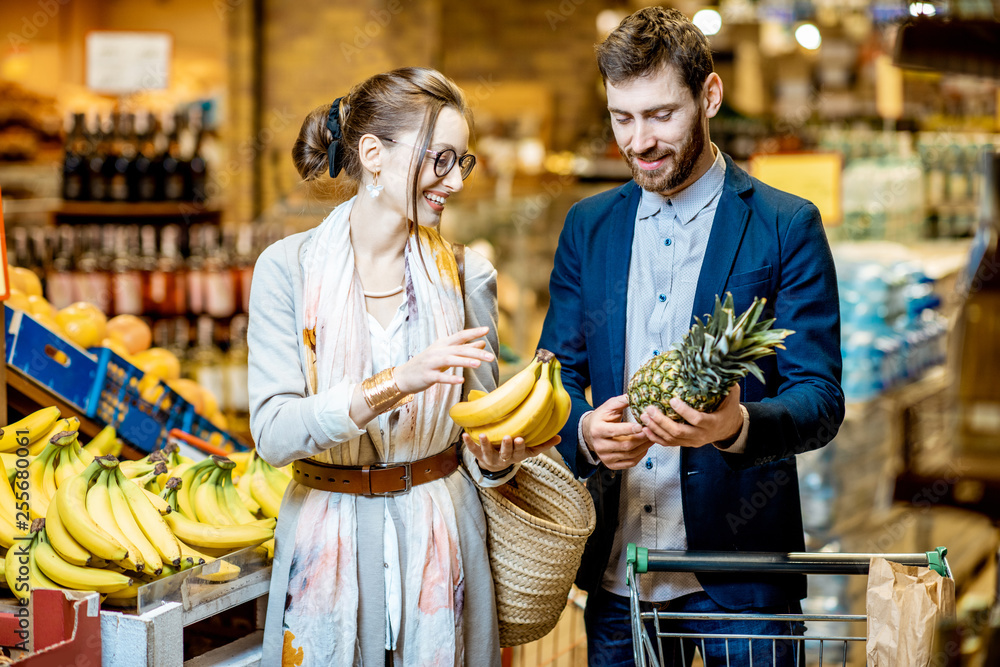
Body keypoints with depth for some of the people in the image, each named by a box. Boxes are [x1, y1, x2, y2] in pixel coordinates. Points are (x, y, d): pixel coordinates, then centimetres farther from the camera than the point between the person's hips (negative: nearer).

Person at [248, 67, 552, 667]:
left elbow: (477, 431, 6)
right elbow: (273, 432, -16)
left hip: (441, 545, 2)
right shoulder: (288, 268, -7)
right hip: (329, 546, -2)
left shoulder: (466, 276, 1)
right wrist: (393, 385, -28)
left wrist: (497, 459, -18)